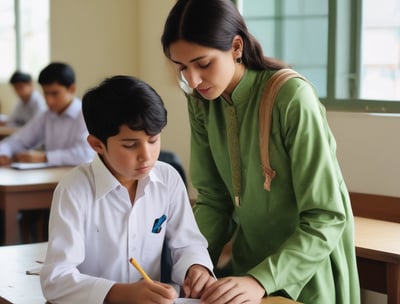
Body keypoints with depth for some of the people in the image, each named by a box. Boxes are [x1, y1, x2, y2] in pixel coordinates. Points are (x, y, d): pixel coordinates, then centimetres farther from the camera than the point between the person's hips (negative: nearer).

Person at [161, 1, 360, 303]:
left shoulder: (292, 98, -25)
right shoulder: (202, 102, -7)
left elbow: (325, 219, -24)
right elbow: (213, 198, -1)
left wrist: (261, 280, -33)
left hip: (307, 268, -5)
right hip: (248, 262, 5)